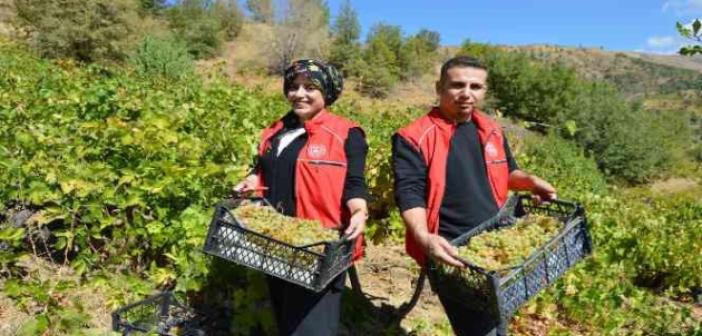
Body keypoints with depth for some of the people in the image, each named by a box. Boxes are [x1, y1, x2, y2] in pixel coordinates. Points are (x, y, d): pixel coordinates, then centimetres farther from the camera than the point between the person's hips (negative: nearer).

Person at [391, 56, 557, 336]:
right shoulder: (414, 138, -12)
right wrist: (425, 238, -35)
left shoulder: (492, 130, 9)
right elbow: (409, 193, -19)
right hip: (452, 252, -7)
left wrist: (531, 182, 3)